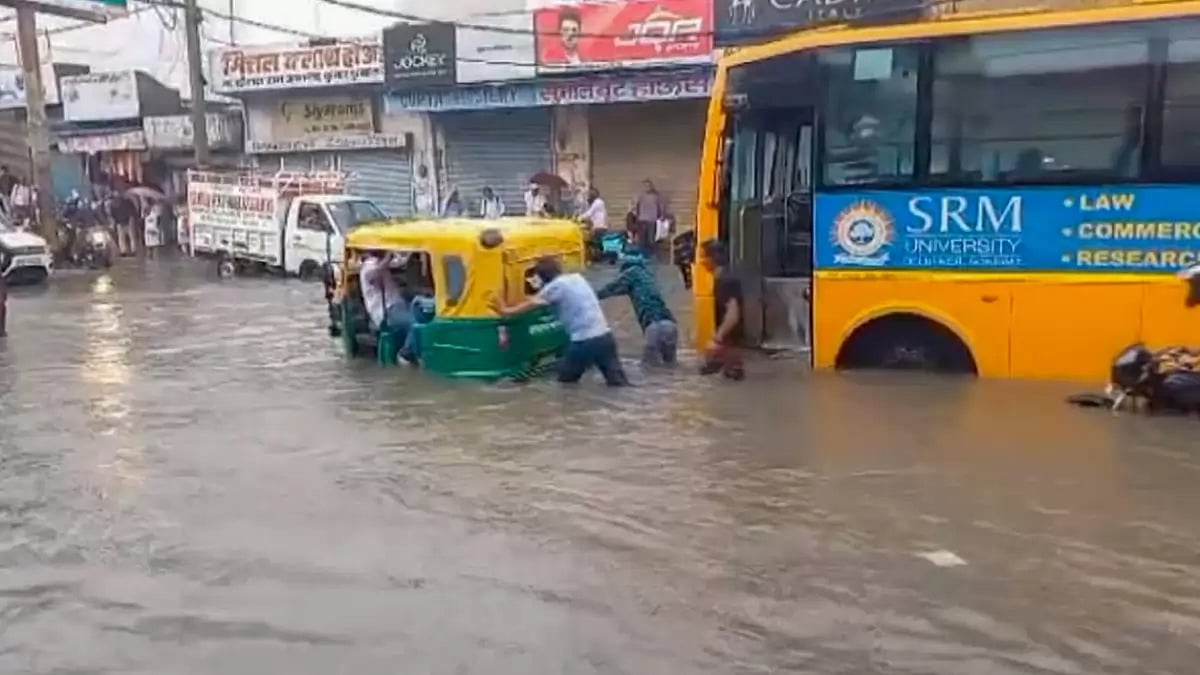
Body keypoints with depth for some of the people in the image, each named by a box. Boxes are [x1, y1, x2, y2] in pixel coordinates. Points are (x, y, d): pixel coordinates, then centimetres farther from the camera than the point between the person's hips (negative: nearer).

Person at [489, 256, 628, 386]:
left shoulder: (555, 286, -1)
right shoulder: (577, 278, 18)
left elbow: (532, 304, 7)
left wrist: (505, 310, 18)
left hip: (584, 341, -6)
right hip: (605, 335, 6)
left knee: (566, 378, 15)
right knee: (617, 382, 5)